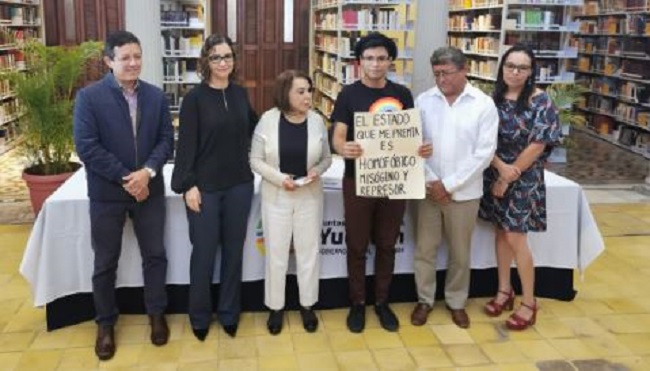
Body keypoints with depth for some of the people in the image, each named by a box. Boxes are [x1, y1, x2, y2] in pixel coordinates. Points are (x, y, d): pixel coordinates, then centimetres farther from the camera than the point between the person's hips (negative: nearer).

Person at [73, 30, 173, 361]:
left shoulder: (156, 96, 2)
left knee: (154, 255, 12)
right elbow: (86, 147, -15)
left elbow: (166, 139, 0)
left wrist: (148, 172, -17)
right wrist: (125, 178, -17)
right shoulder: (89, 97, -9)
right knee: (105, 263, 10)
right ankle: (106, 323, 28)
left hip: (149, 189, 3)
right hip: (107, 193, -2)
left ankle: (156, 313, 32)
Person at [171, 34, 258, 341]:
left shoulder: (240, 94, 6)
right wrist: (188, 185, -14)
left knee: (233, 250, 12)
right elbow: (186, 144, -10)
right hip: (205, 187, -4)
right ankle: (199, 317, 23)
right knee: (204, 252, 5)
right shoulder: (195, 98, -8)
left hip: (239, 185, 4)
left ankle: (229, 313, 27)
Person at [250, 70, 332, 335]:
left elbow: (326, 158, 5)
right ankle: (275, 307, 26)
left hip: (309, 196, 2)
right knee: (276, 253, 9)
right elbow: (256, 160, -6)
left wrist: (317, 170, -16)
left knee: (308, 251, 11)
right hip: (276, 197, -1)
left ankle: (307, 305, 30)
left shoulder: (317, 121, -5)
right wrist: (279, 178, -19)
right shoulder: (267, 120, -10)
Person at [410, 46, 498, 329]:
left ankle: (456, 302, 31)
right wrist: (430, 181, -11)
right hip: (429, 189, 1)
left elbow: (484, 152, -9)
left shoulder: (484, 105, -5)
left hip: (464, 191, -1)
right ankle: (424, 299, 28)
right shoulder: (423, 101, 0)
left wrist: (449, 184, -12)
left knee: (460, 252, 12)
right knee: (424, 248, 10)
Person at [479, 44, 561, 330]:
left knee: (515, 239, -3)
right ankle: (504, 291, 26)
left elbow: (537, 146, -14)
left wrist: (508, 178, -12)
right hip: (494, 175, 5)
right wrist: (501, 166, -16)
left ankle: (529, 302, 12)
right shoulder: (493, 99, 3)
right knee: (501, 233, 12)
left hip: (523, 180, -4)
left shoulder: (541, 102, -10)